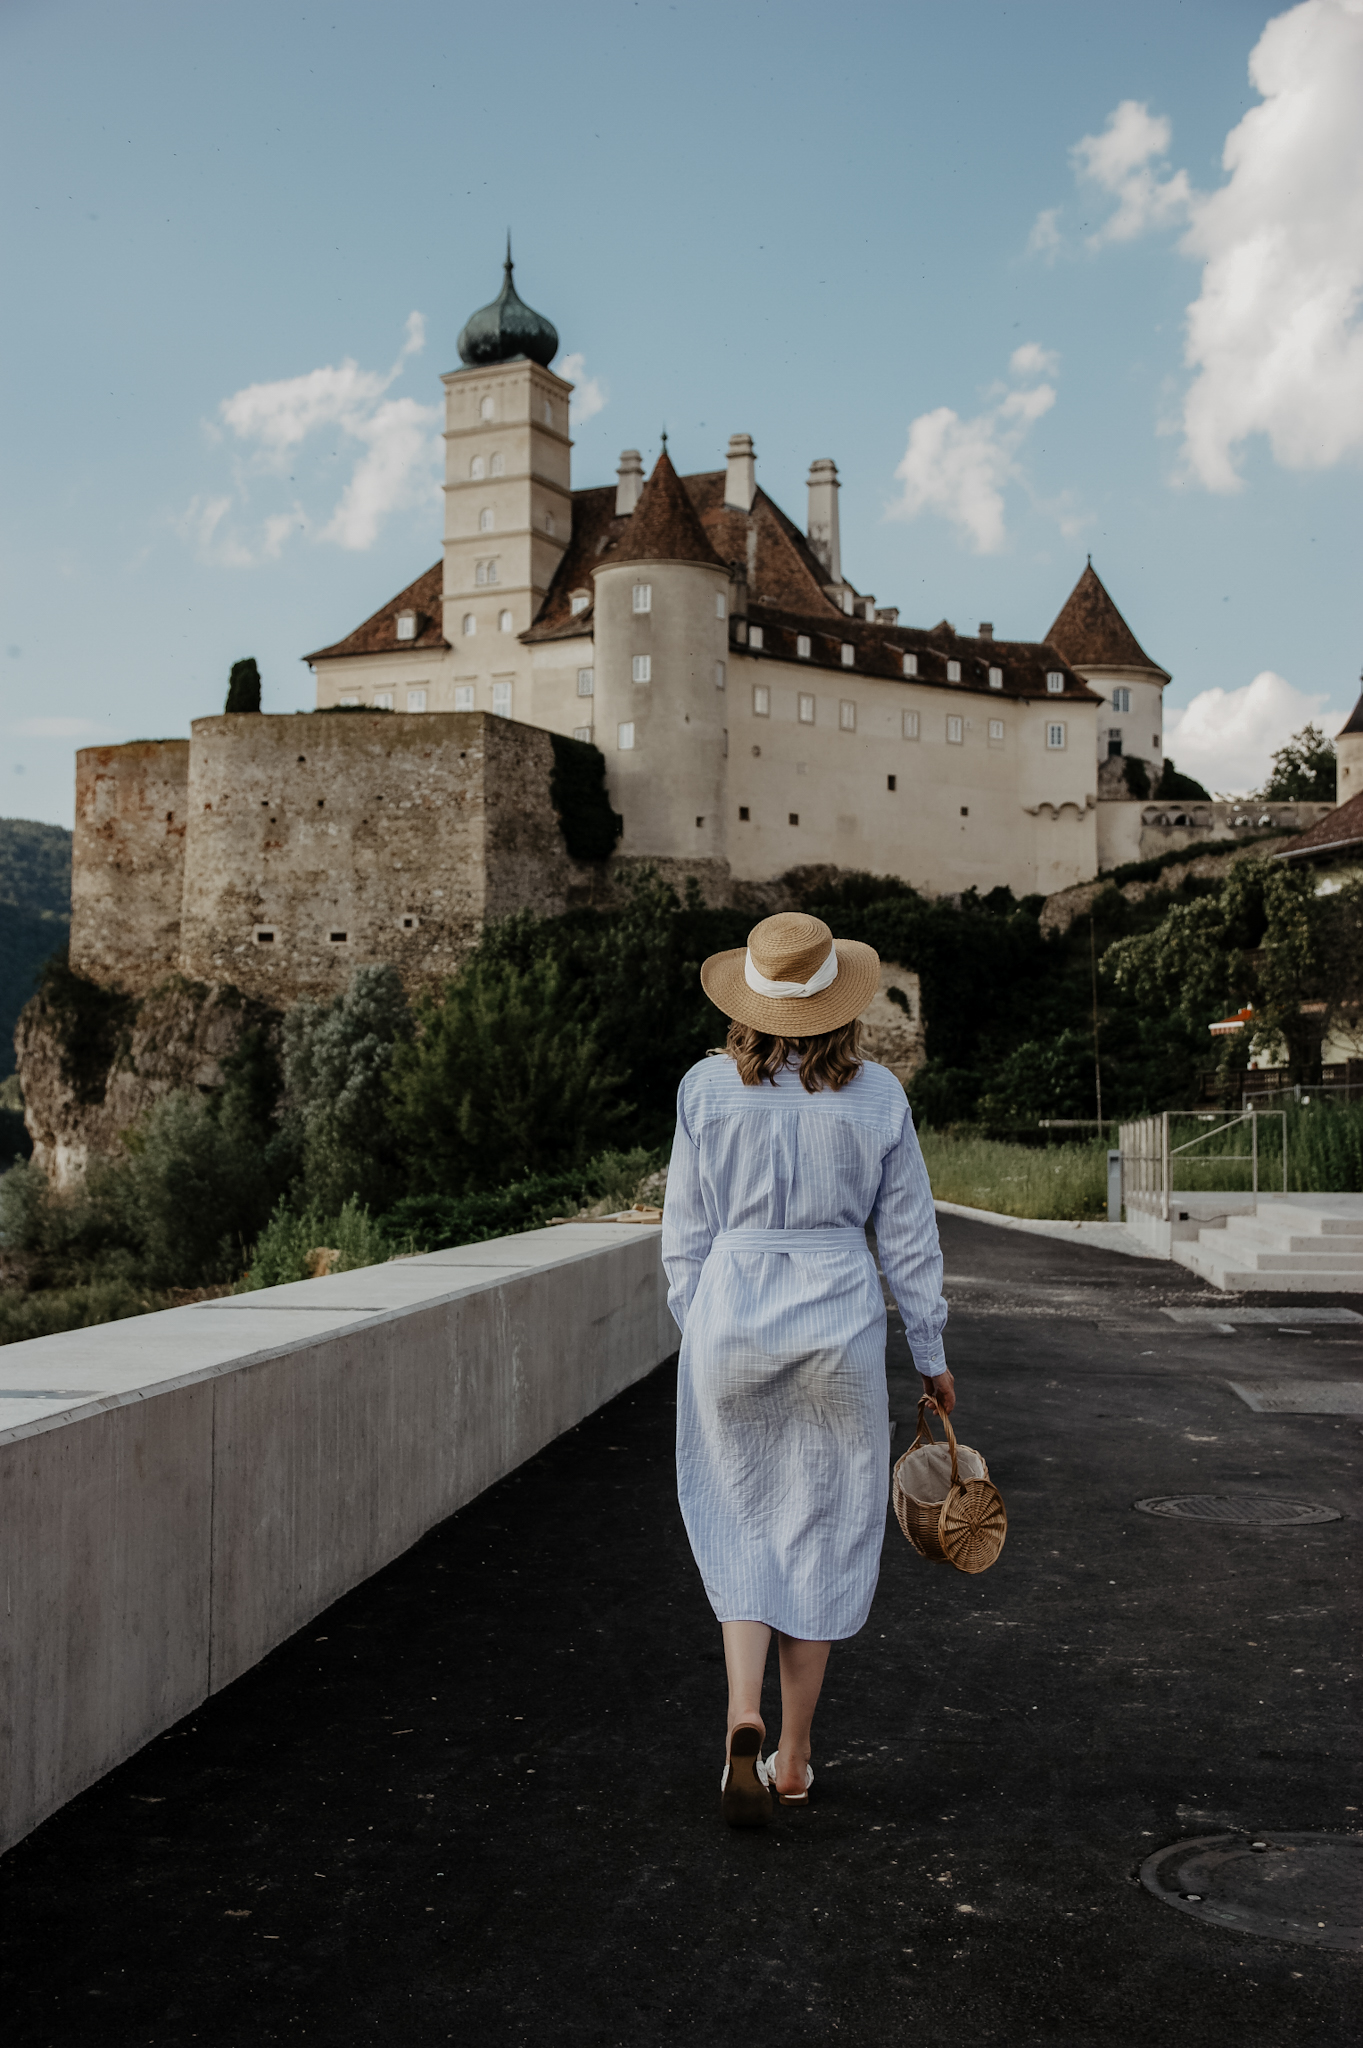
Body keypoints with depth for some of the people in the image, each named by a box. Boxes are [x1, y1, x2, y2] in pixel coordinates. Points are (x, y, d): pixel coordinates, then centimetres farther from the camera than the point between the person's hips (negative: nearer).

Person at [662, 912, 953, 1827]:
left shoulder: (708, 1088, -3)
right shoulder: (877, 1094, -3)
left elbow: (686, 1236, 1)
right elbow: (909, 1238, 2)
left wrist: (701, 1338, 12)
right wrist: (932, 1356, 12)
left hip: (729, 1315, 0)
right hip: (838, 1322, 0)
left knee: (740, 1528, 14)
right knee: (820, 1536, 12)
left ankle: (744, 1717, -7)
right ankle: (793, 1758, 20)